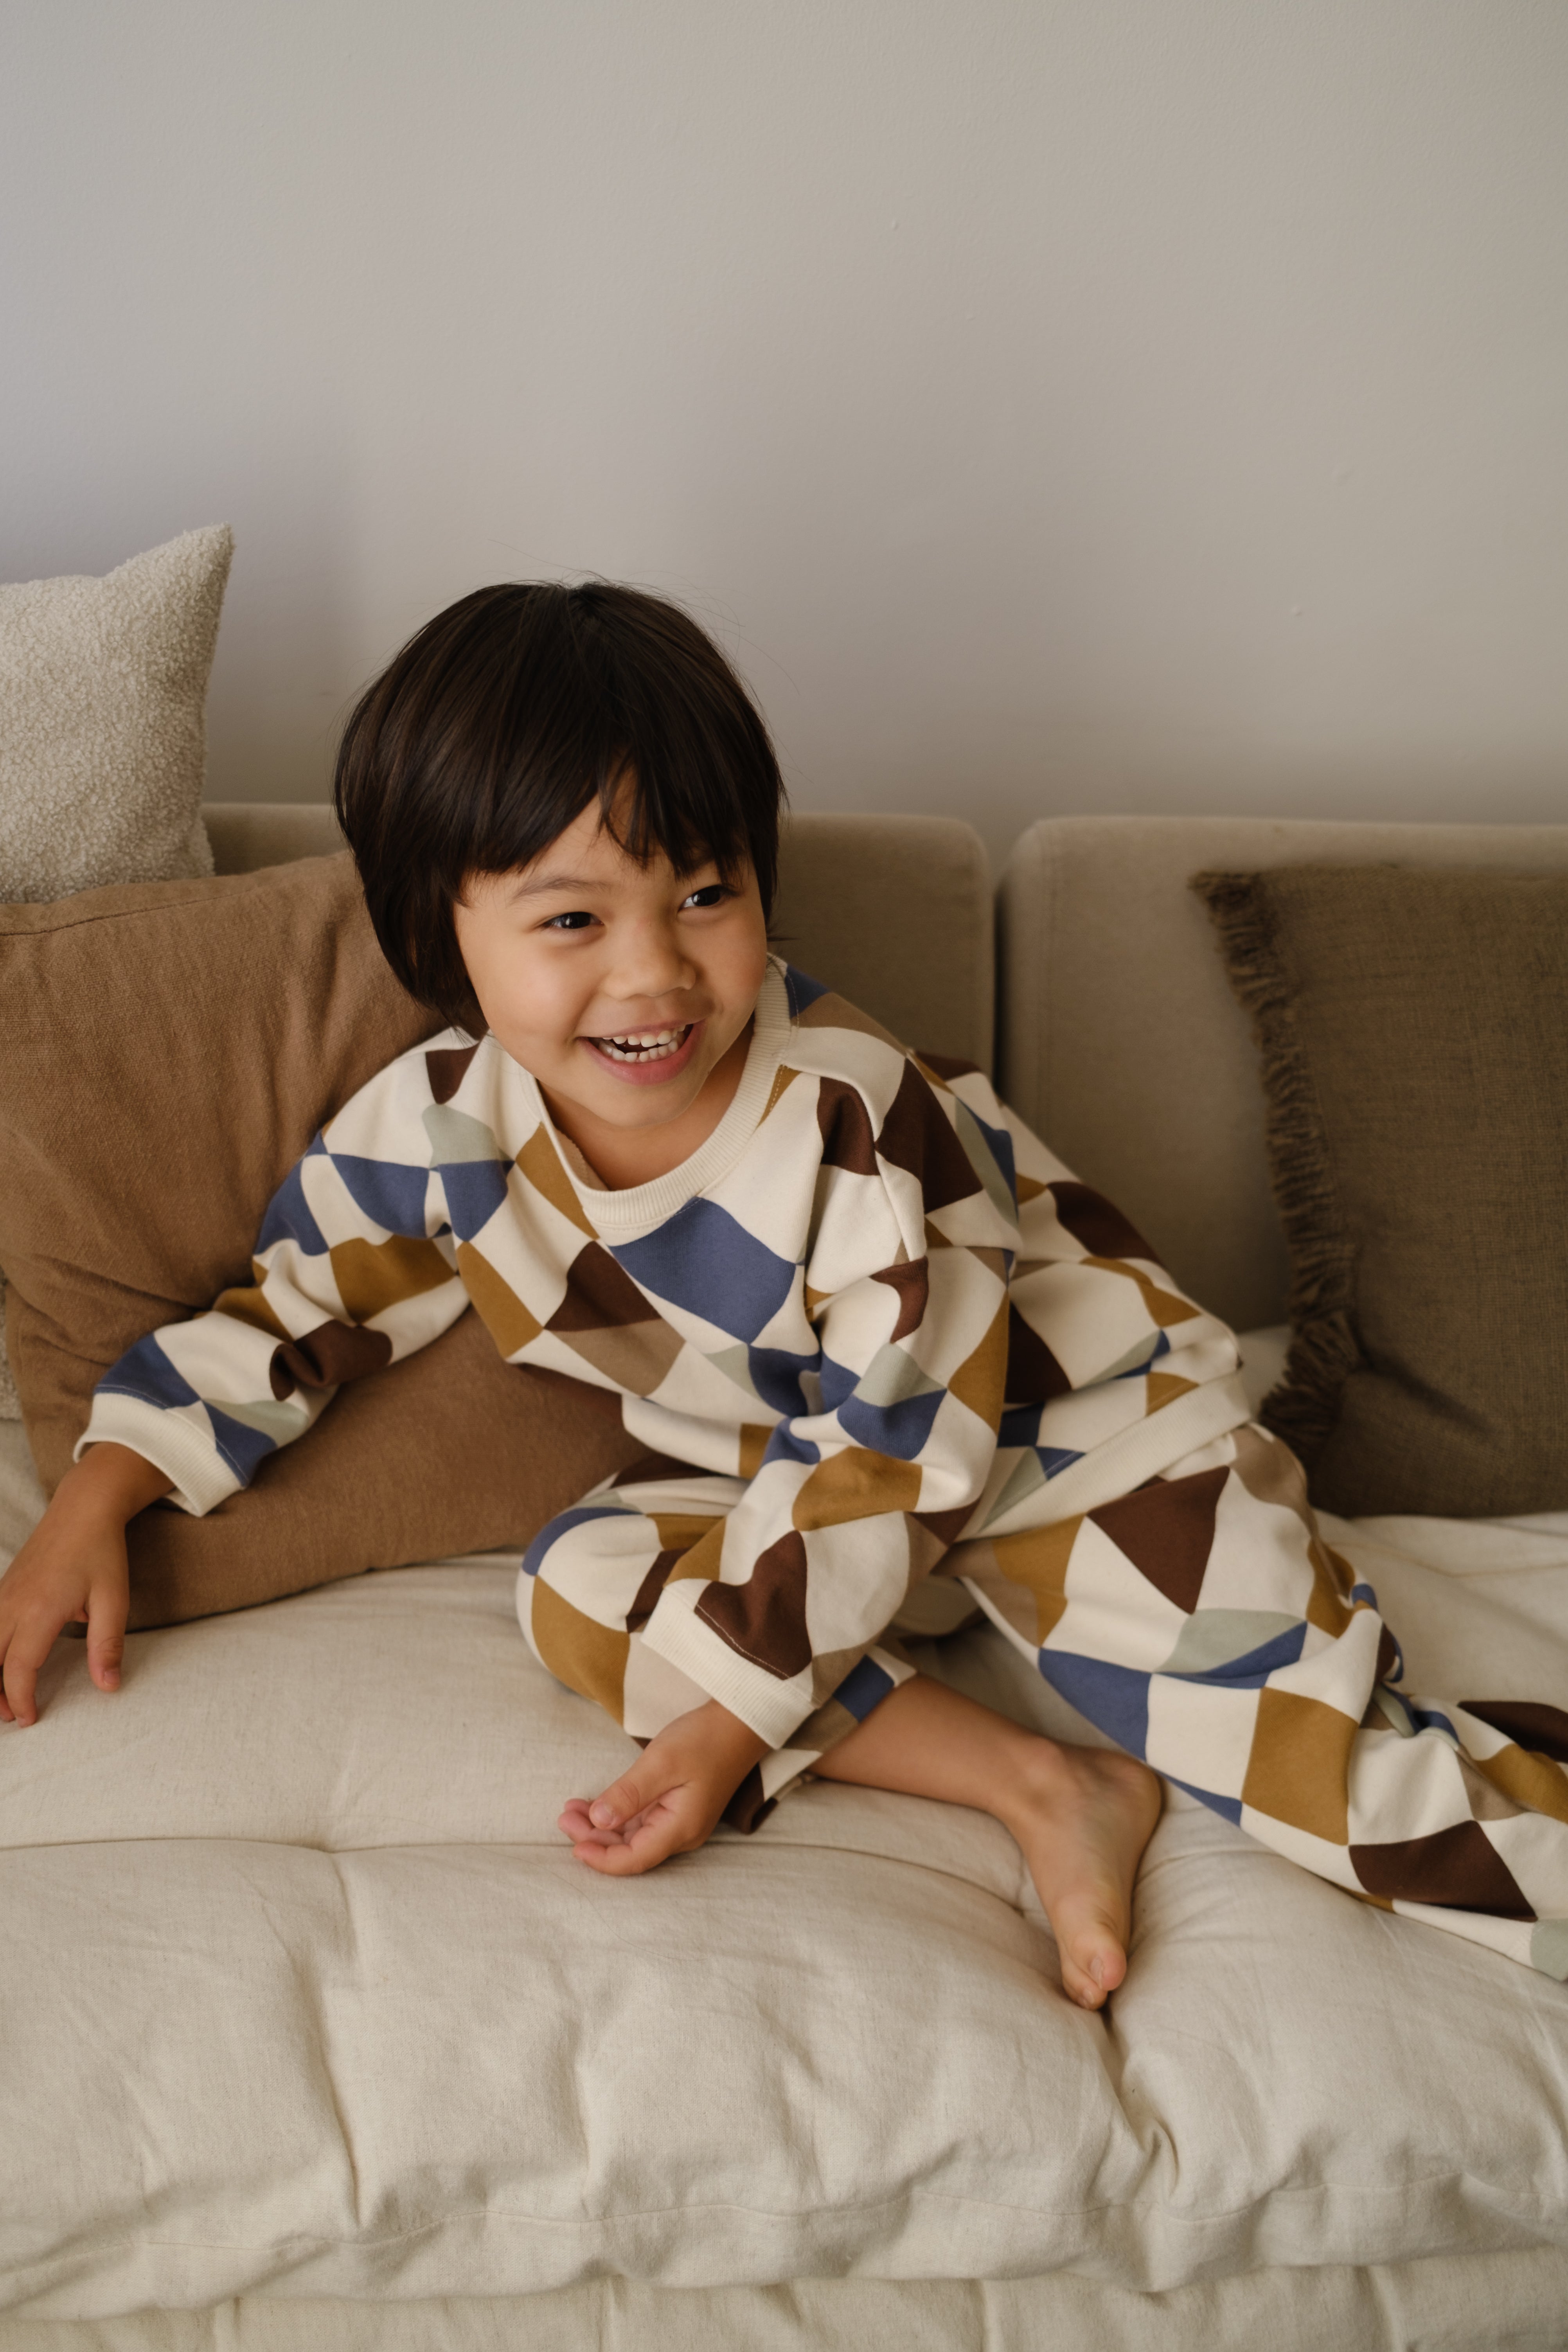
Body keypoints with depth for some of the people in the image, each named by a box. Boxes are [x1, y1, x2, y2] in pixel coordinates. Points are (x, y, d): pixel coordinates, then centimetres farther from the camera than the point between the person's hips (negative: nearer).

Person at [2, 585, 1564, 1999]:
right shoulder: (433, 1129, -16)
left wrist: (723, 1723, -27)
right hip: (777, 1464, 5)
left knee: (1265, 1699, -21)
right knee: (581, 1587, -21)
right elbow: (290, 1313, 2)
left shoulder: (855, 1118, -30)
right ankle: (1035, 1789, -21)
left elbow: (897, 1453, -26)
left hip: (1059, 1415, -4)